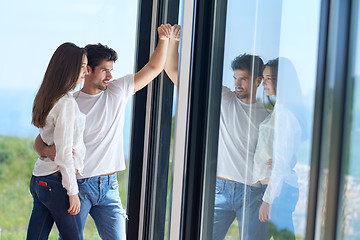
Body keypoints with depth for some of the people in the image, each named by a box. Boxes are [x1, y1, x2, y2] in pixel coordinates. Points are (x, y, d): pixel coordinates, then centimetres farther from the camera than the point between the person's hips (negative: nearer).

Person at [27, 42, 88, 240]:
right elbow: (63, 153, -17)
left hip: (39, 180, 9)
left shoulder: (47, 98, 12)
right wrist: (72, 191, -13)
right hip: (56, 181, -9)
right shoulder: (66, 103, -15)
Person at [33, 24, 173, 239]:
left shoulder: (118, 91, 7)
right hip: (78, 185, -3)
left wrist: (164, 39, -6)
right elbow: (40, 142, 0)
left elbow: (154, 68, 9)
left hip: (109, 187, 3)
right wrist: (48, 151, -23)